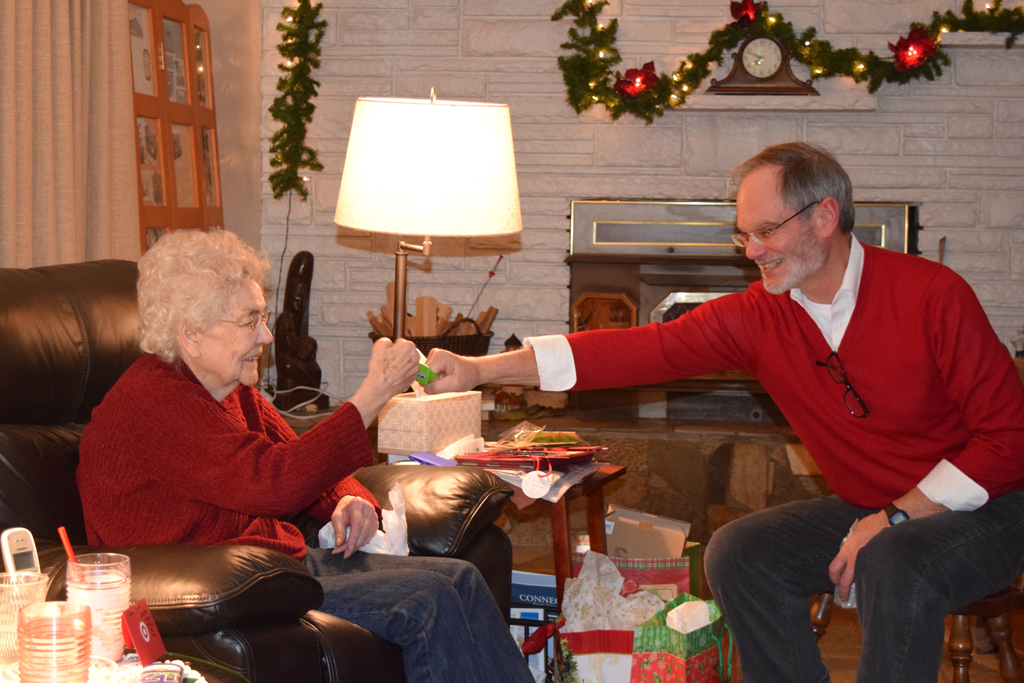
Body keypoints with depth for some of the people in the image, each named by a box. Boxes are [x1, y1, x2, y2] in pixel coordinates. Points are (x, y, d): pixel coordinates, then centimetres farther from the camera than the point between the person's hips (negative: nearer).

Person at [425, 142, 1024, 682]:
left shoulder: (932, 294, -17)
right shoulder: (758, 317, -3)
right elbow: (640, 350, -8)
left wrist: (897, 516, -21)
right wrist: (483, 369, -15)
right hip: (866, 510, 6)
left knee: (894, 564, -34)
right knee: (737, 553, -11)